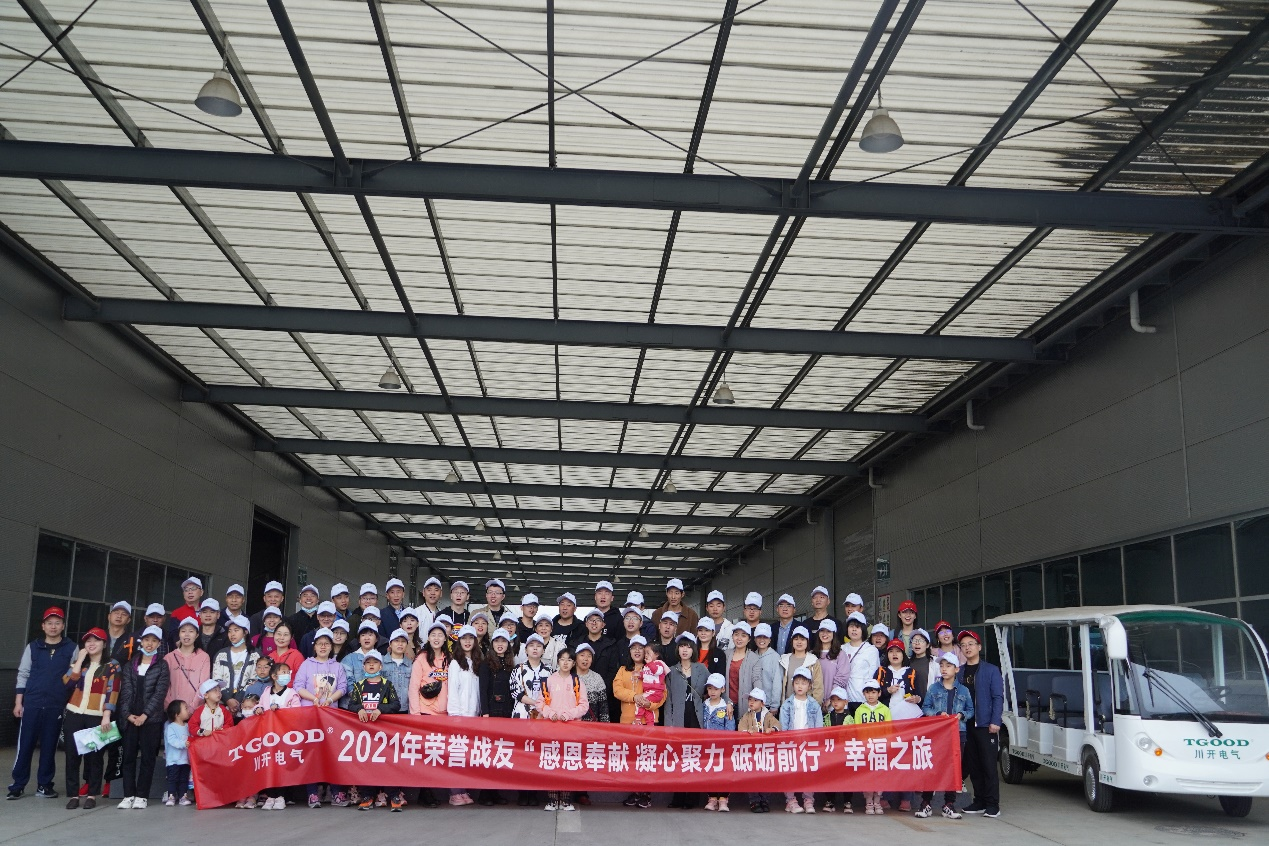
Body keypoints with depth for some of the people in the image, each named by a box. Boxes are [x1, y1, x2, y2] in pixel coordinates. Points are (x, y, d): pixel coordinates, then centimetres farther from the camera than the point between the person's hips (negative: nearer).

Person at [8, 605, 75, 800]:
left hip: (56, 706, -1)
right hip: (31, 704, 1)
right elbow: (23, 675, 7)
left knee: (49, 747, 4)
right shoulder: (33, 647, 6)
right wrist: (18, 702, 2)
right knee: (25, 745, 1)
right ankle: (17, 785, 9)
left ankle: (44, 785, 13)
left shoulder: (71, 649, 3)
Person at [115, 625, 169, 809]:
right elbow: (125, 691, 4)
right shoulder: (130, 665, 11)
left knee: (147, 757, -1)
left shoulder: (162, 666, 3)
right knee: (128, 756, 2)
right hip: (129, 718, 3)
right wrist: (128, 714, -9)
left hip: (151, 718, -2)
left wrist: (144, 715, -12)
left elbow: (160, 693, -4)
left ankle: (141, 796, 5)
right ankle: (128, 795, 7)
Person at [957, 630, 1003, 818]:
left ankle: (992, 805, 0)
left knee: (988, 766, -4)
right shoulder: (959, 672, 13)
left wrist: (995, 721, -14)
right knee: (972, 766, 8)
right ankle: (979, 801, 17)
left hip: (985, 725, -5)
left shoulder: (991, 670, 1)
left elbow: (998, 697, -5)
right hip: (965, 725, 5)